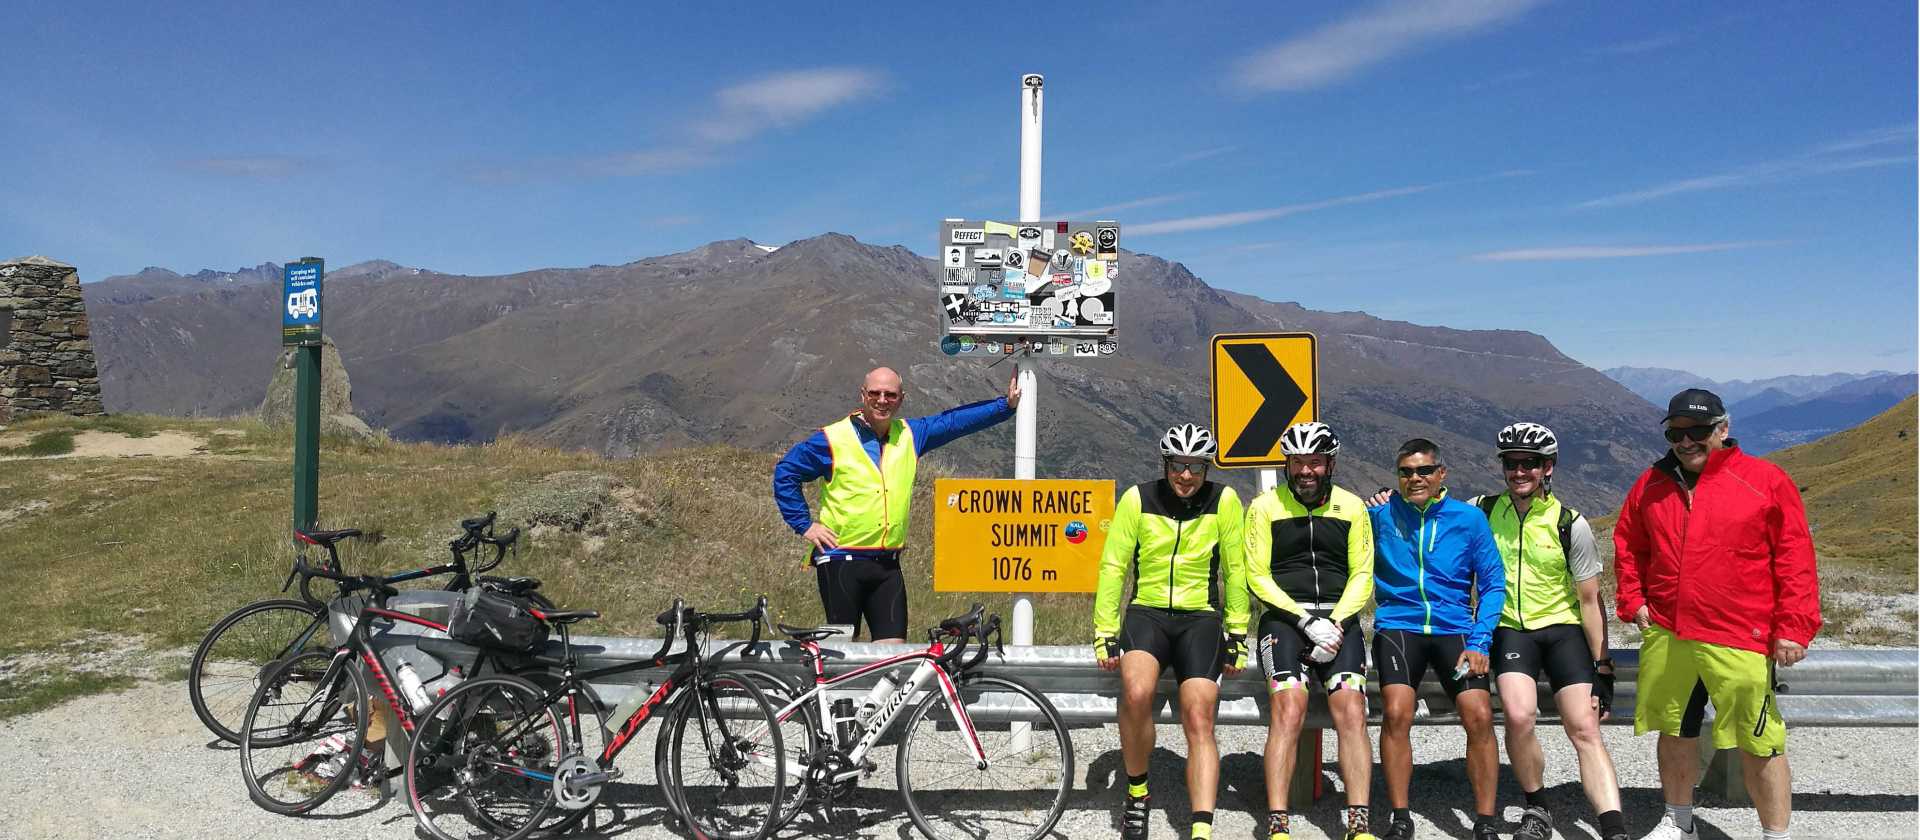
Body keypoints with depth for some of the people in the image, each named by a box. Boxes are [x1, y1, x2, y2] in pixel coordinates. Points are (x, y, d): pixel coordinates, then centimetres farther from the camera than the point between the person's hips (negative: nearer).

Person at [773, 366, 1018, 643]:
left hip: (887, 564, 4)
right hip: (840, 560, -4)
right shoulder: (832, 439, -5)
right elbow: (785, 473, 1)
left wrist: (1006, 404, 8)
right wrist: (804, 524, -2)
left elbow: (957, 420, 13)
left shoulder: (909, 435, 9)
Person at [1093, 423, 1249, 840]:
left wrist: (1237, 636, 3)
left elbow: (1235, 572, 4)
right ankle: (1136, 794, -4)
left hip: (1200, 618, 1)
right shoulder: (1137, 499, -3)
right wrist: (1105, 634, -5)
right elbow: (1112, 567, -1)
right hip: (1146, 612, 0)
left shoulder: (1224, 500, -2)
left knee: (1199, 718, -16)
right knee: (1136, 692, -28)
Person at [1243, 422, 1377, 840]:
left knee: (1351, 710, -17)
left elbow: (1362, 575, 8)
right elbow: (1258, 577, 0)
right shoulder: (1265, 506, 4)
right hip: (1284, 617, -2)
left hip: (1339, 620, 2)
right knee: (1288, 710, -21)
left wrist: (1335, 625, -9)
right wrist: (1307, 621, -11)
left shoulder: (1352, 507, 10)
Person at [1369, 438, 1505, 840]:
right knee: (1397, 713, -21)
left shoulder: (1469, 517, 5)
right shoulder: (1380, 515, 4)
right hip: (1399, 626, -1)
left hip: (1454, 628, 1)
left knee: (1479, 715, -17)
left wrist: (1478, 642, -5)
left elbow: (1493, 584, 6)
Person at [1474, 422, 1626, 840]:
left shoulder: (1571, 524, -6)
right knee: (1518, 715, -22)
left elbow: (1590, 600, -1)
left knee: (1585, 729, -13)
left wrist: (1602, 668, -3)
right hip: (1510, 628, 0)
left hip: (1563, 628, 0)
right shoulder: (1483, 511, -1)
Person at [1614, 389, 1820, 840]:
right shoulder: (1652, 484, 8)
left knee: (1758, 745, 1)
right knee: (1675, 733, 17)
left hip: (1741, 642, -4)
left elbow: (1795, 559, -5)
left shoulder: (1766, 481, -4)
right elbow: (1627, 544, 19)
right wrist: (1633, 600, 9)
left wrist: (1792, 626, -9)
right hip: (1665, 636, 5)